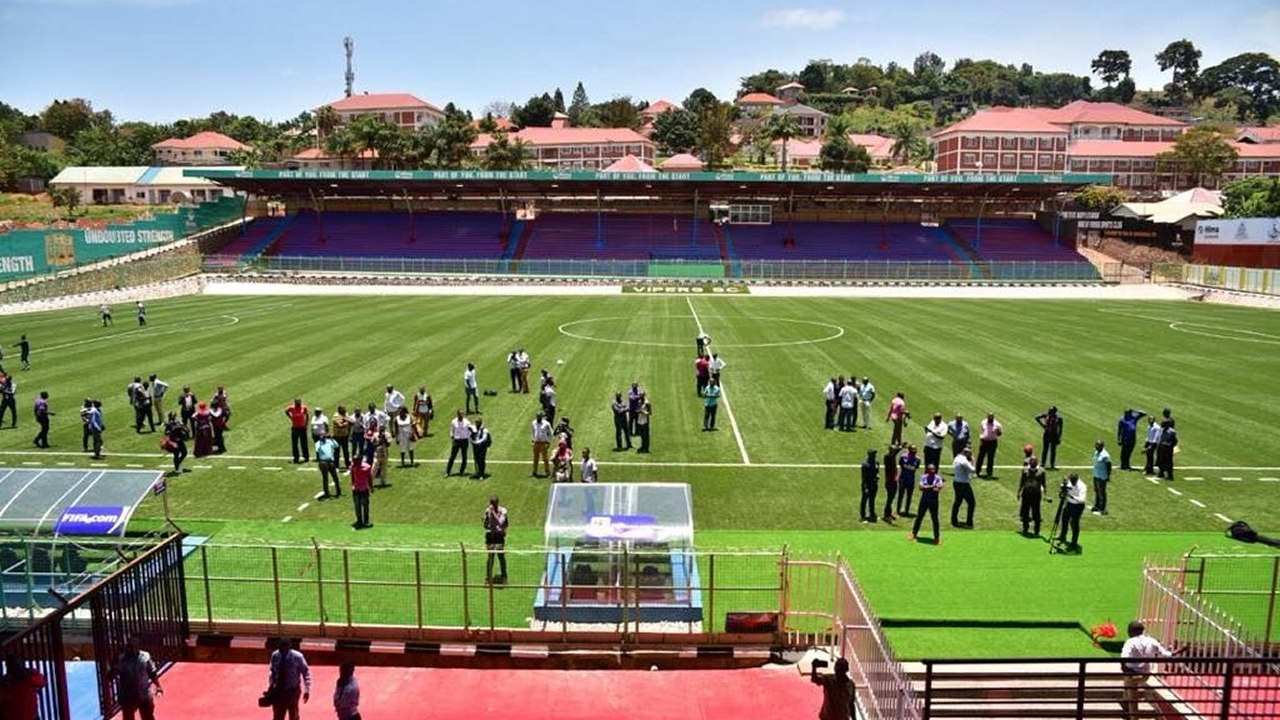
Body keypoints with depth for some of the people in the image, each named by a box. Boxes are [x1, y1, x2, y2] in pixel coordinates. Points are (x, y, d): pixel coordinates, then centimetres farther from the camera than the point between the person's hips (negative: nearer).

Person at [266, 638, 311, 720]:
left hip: (292, 691, -2)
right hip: (278, 690, 2)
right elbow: (272, 672, 6)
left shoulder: (297, 657, -19)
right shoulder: (275, 656, -10)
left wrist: (307, 690, -14)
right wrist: (270, 686, -1)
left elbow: (306, 673, -10)